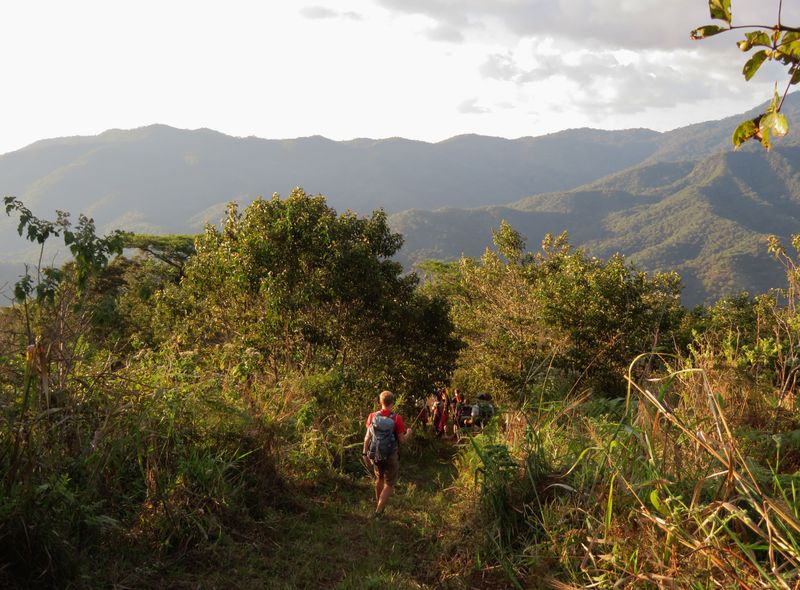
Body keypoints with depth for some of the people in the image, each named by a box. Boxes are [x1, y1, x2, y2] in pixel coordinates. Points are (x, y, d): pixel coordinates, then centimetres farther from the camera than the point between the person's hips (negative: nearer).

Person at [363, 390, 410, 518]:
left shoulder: (373, 416, -9)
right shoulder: (397, 419, -19)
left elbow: (367, 437, -4)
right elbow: (401, 440, -12)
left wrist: (365, 452, 9)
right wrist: (408, 433, 8)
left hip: (375, 455, 4)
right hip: (391, 456, -4)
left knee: (380, 479, 27)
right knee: (389, 484, 10)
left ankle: (378, 504, 43)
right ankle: (378, 511, 0)